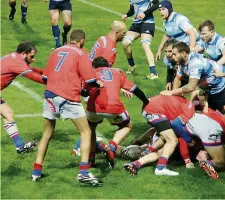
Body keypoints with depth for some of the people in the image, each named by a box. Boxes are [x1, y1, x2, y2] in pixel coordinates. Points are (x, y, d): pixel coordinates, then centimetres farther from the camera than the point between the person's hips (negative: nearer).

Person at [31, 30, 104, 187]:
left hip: (50, 95, 5)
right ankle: (84, 173, -8)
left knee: (47, 134, 20)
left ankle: (36, 172, 19)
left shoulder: (56, 51, 16)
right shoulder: (81, 53, 1)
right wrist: (99, 84, 13)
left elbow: (45, 76, 18)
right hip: (69, 97, -5)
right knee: (86, 132, 5)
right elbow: (90, 79, -7)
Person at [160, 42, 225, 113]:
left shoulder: (195, 62, -33)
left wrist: (171, 92, -29)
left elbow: (191, 87, -38)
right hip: (210, 91, 9)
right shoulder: (183, 61, -5)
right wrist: (174, 94, -7)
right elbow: (177, 79, 9)